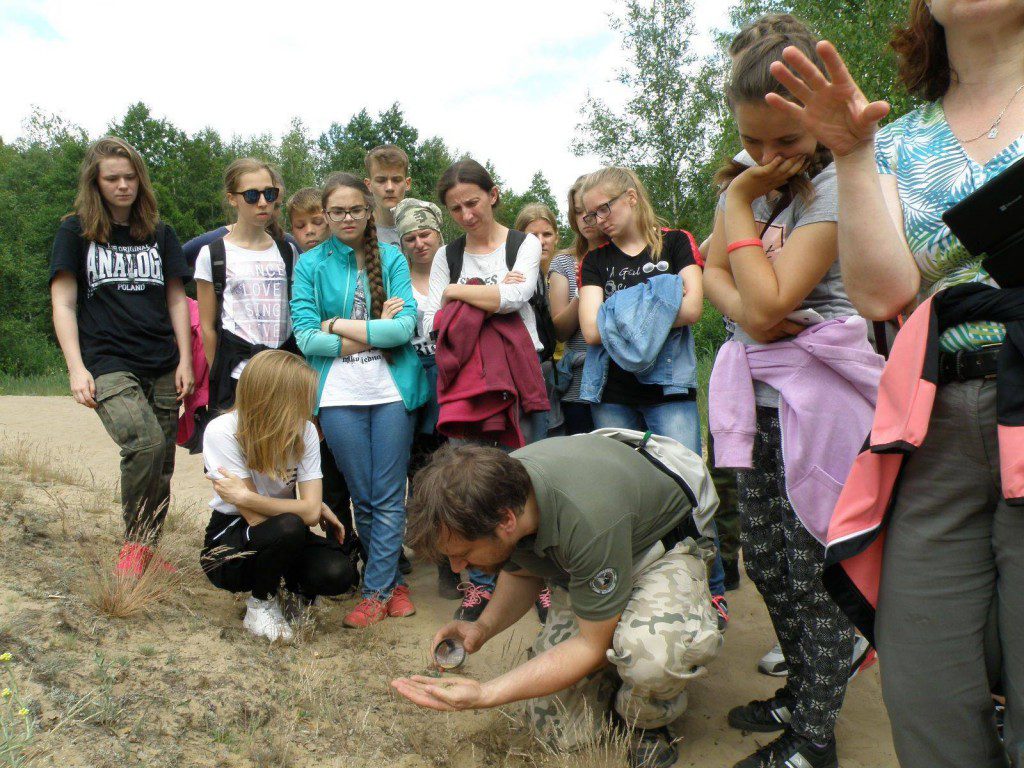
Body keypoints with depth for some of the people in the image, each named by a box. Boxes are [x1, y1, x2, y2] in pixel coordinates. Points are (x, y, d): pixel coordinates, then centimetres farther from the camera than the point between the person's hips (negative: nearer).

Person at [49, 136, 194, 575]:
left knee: (161, 465, 3)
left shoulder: (160, 234, 15)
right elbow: (63, 303, 2)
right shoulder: (75, 232, 7)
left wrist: (185, 361, 6)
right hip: (107, 365, -3)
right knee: (145, 444, -26)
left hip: (161, 366, 4)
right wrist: (76, 368, -9)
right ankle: (135, 541, -7)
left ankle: (147, 552, 20)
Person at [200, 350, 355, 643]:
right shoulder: (222, 431, -22)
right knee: (288, 525, -36)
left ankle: (298, 587, 11)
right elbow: (256, 518, -25)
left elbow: (311, 511, -19)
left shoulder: (305, 432, -11)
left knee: (338, 574, -26)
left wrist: (244, 497, -24)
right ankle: (261, 603, -6)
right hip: (228, 546, -3)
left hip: (286, 541, 4)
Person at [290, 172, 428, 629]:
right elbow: (306, 337, -5)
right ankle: (394, 582, 23)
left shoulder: (391, 258, 5)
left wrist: (339, 325, -10)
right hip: (339, 395, 0)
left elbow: (405, 326, -8)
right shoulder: (310, 264, 5)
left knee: (389, 499, 1)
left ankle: (375, 593, 11)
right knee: (362, 499, 7)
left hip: (391, 390, 0)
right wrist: (376, 332, -10)